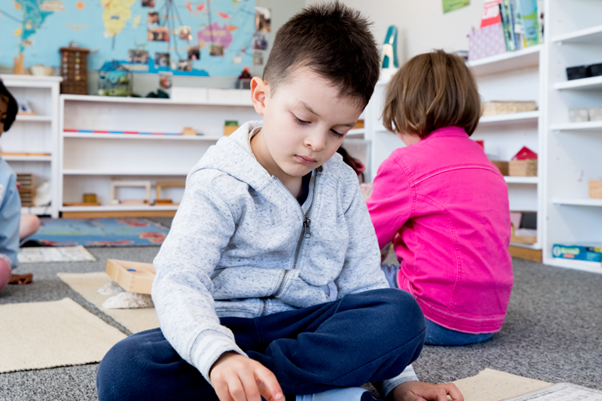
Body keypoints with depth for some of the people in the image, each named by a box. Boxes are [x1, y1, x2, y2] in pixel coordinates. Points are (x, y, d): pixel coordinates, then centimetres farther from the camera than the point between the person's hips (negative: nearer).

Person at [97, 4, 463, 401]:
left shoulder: (341, 182, 6)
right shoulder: (219, 183, -10)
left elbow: (362, 281, 8)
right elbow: (179, 281, -22)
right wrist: (218, 355, -43)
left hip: (312, 327, 4)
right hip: (231, 328, -3)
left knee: (404, 314, -24)